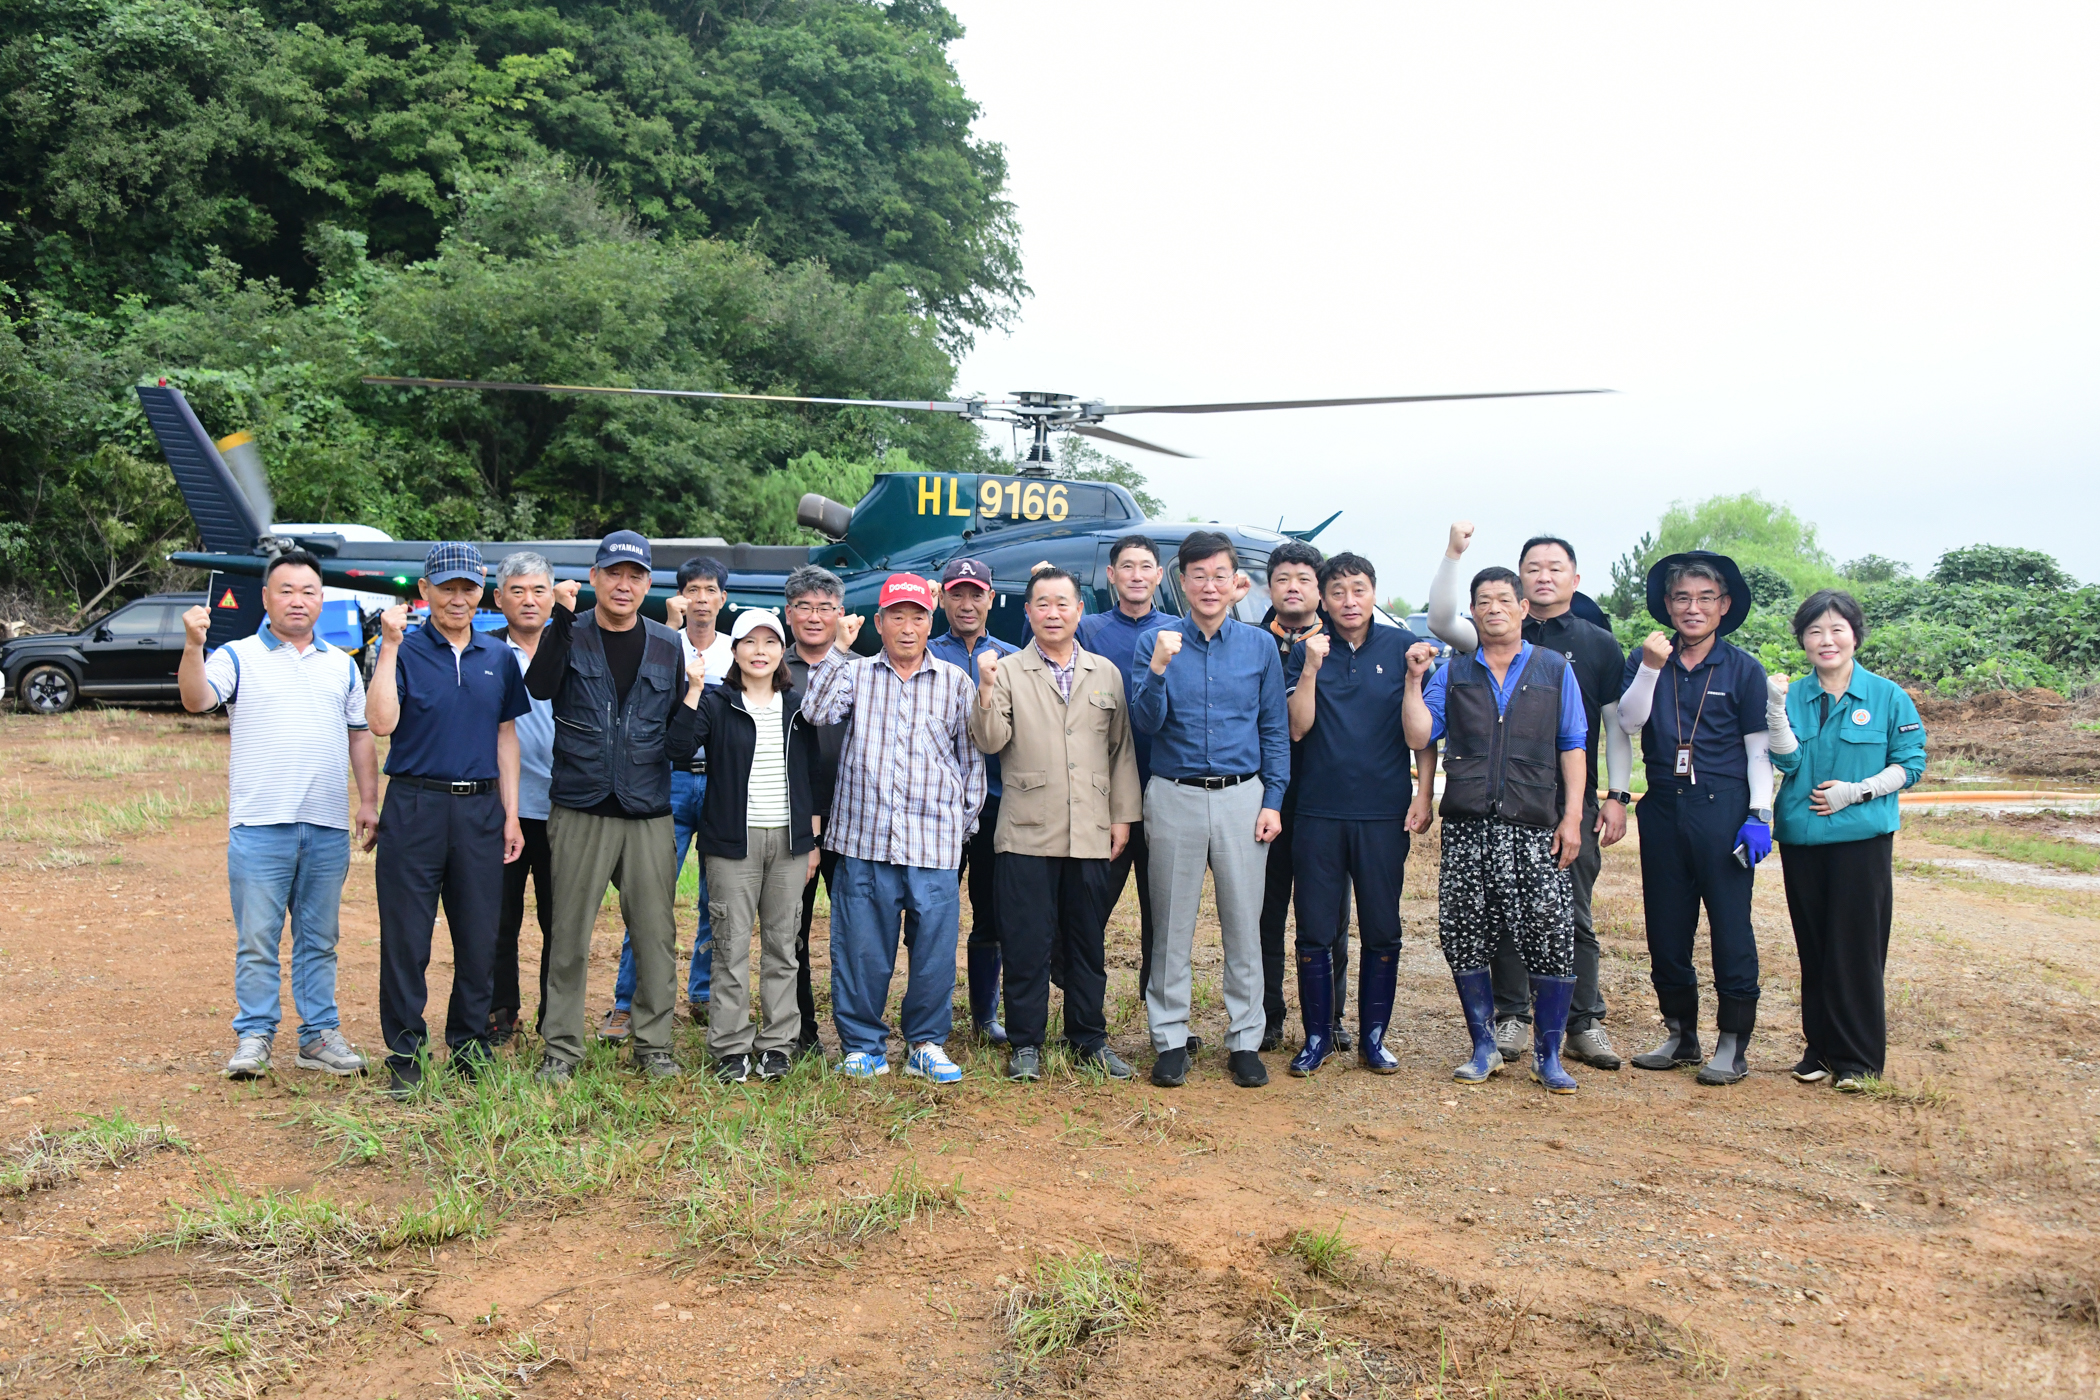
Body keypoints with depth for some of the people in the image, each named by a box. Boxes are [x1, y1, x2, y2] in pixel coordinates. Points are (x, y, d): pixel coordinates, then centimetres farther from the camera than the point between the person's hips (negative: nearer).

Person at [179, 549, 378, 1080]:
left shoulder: (342, 665, 16)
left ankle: (320, 1036, 17)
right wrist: (193, 645, -28)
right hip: (260, 823, -3)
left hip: (328, 826, 3)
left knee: (319, 939, 10)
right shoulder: (238, 656, 5)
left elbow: (361, 737, 18)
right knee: (257, 939, 0)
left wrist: (369, 801, 10)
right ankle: (253, 1037, 10)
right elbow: (196, 700, -12)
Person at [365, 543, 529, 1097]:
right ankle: (406, 1054, 13)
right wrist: (391, 645, -16)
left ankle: (470, 1048, 21)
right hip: (414, 806, -3)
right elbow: (381, 723, -14)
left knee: (480, 936, 7)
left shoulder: (499, 657, 11)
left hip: (480, 808, 3)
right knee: (406, 936, 2)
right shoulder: (404, 650, 0)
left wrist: (510, 815, 10)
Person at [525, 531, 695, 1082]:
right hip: (580, 810, -2)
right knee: (570, 935, 3)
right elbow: (539, 687, -18)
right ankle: (561, 1047, 15)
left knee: (655, 934, 4)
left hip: (649, 813, 2)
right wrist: (562, 618, -22)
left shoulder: (668, 644, 10)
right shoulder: (568, 635, 4)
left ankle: (654, 1045, 17)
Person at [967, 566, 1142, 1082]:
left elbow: (1121, 749, 13)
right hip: (1028, 832, -2)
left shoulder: (1107, 674, 12)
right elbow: (991, 742, -7)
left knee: (1088, 941, 10)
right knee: (1027, 942, 1)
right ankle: (1025, 1043, 13)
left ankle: (1089, 1037, 23)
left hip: (1091, 833, 3)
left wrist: (1123, 816, 8)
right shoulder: (1006, 672, 3)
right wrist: (986, 691, -22)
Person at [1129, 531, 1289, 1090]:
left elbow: (1275, 731, 8)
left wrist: (1272, 801, 0)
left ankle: (1245, 1040, 17)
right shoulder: (1158, 641, 2)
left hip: (1242, 797, 1)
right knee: (1173, 925, 6)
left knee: (1244, 923, 5)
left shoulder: (1259, 646, 6)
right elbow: (1145, 722, -5)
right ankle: (1170, 1040, 16)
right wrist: (1159, 667, -21)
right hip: (1174, 797, -1)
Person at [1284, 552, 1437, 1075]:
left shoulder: (1402, 647, 4)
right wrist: (1312, 667, -15)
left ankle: (1373, 1037, 19)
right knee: (1315, 932, 4)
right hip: (1319, 812, 0)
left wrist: (1423, 794, 1)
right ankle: (1318, 1036, 17)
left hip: (1385, 812, 0)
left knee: (1382, 932, 6)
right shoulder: (1306, 651, 4)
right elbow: (1297, 728, -5)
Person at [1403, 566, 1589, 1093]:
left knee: (1550, 936, -6)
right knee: (1465, 937, 2)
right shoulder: (1452, 672, 13)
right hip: (1467, 826, 1)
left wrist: (1572, 816, 0)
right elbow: (1419, 736, 4)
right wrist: (1414, 679, -3)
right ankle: (1484, 1046, 18)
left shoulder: (1554, 670, 11)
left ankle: (1547, 1054, 9)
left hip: (1535, 828, -1)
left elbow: (1572, 747, 8)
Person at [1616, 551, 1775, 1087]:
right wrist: (1651, 668, -15)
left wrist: (1759, 815, -6)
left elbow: (1759, 750, 2)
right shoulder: (1646, 660, 9)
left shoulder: (1743, 669, 2)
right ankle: (1680, 1033, 22)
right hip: (1663, 810, 3)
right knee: (1666, 927, 9)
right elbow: (1629, 722, -4)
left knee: (1730, 927, -3)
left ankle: (1733, 1043, 6)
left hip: (1723, 810, -3)